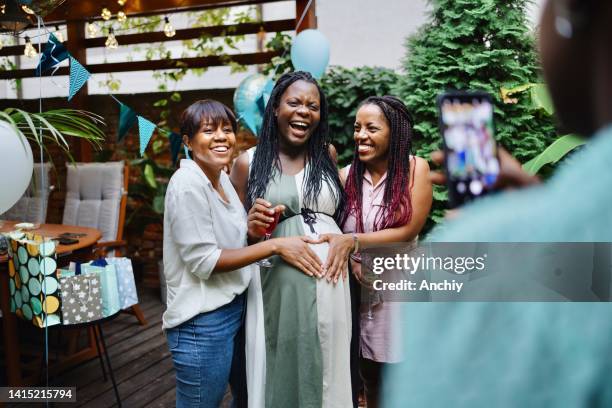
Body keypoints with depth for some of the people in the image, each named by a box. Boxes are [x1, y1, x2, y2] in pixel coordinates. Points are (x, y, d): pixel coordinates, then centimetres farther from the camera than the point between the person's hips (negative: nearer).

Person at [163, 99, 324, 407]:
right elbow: (204, 261, -22)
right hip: (202, 321, -9)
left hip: (235, 307, 9)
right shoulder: (188, 183, -19)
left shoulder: (222, 176, 6)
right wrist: (275, 246, -22)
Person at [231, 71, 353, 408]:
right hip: (279, 283, -2)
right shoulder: (249, 162, 1)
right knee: (283, 371, 7)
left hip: (330, 281, 3)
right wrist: (252, 229, -14)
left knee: (326, 369, 13)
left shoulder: (327, 153, 9)